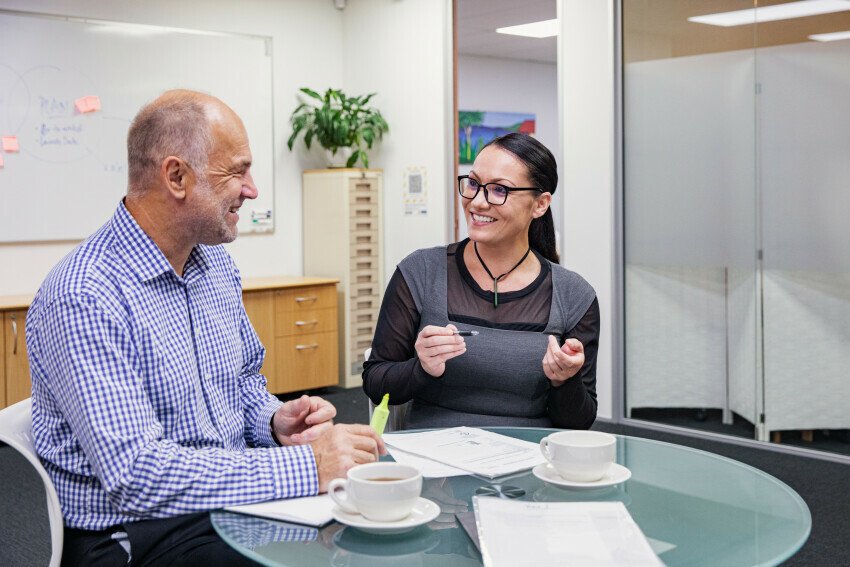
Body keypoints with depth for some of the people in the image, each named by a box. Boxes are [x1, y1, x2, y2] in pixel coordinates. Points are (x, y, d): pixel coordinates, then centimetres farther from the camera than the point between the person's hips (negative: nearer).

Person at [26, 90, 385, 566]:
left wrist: (274, 421, -2)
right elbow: (131, 474, -26)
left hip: (232, 505, 8)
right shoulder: (84, 298, -19)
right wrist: (305, 468, -27)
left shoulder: (217, 266, 8)